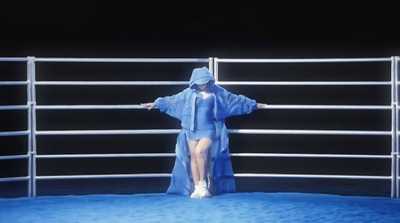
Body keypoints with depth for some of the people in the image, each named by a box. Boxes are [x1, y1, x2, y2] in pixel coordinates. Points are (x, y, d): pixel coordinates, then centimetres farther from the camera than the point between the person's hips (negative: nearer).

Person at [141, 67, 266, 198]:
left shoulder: (217, 92, 5)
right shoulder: (189, 93, 7)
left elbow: (235, 99, 11)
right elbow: (172, 100, 13)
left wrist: (253, 104, 15)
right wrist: (157, 103, 11)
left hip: (209, 129, -3)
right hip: (192, 129, 3)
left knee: (200, 151, -23)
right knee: (193, 157, -2)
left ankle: (203, 183, -9)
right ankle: (197, 188, 3)